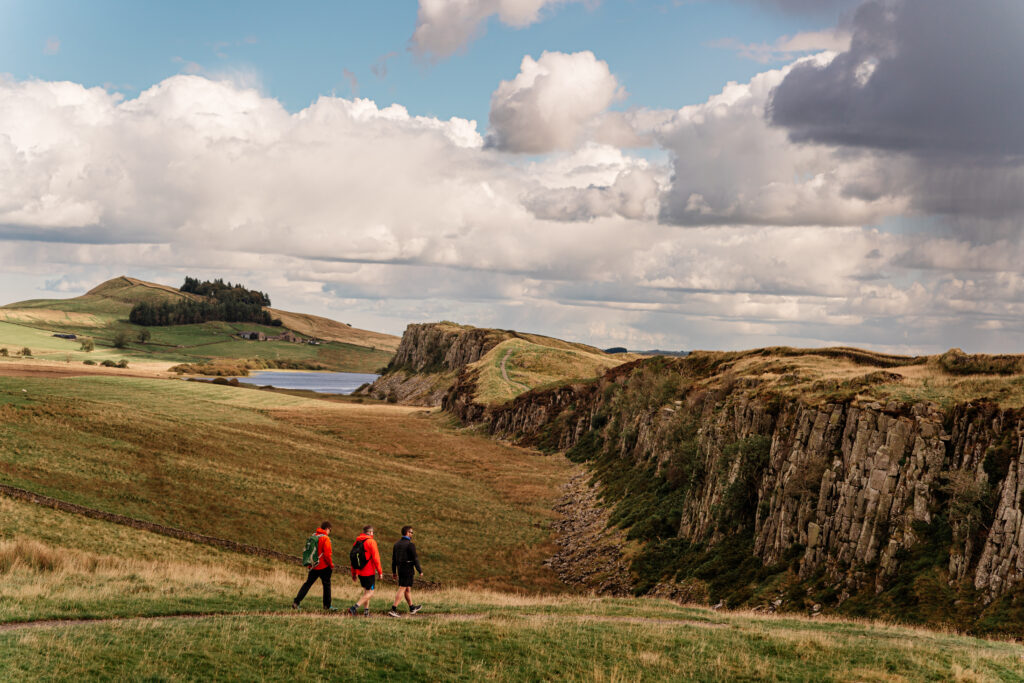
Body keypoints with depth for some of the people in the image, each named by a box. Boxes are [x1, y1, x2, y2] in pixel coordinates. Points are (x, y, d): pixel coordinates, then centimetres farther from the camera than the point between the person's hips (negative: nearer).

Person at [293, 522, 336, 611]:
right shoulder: (325, 538, -13)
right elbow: (327, 554, -18)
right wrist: (331, 565, -5)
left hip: (313, 566, 6)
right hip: (323, 566, -6)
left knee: (307, 584, 8)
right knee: (327, 585, 8)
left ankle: (296, 602, 0)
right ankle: (327, 605, 13)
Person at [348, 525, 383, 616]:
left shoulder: (357, 542, 10)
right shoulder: (371, 542, -11)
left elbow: (353, 557, 14)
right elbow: (376, 557, -15)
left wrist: (354, 573, 21)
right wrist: (380, 571, -8)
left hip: (360, 572, 7)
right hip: (369, 572, -7)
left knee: (366, 591, 20)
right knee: (370, 593, -2)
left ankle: (366, 611, 19)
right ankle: (354, 608, -17)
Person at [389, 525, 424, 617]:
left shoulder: (397, 544, 9)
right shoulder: (410, 544, -14)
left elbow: (394, 559, 12)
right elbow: (415, 558, -14)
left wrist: (394, 572, 18)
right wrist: (420, 571, -7)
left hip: (400, 568, 8)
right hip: (408, 569, -8)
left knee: (408, 589, 19)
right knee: (402, 589, -8)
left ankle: (412, 608, 30)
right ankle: (393, 610, -13)